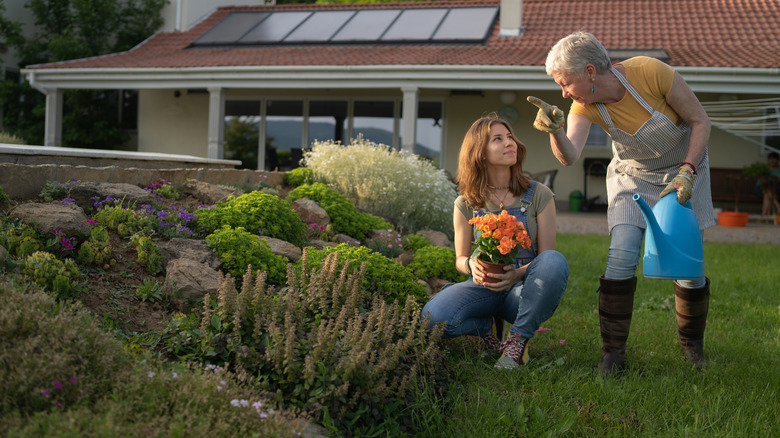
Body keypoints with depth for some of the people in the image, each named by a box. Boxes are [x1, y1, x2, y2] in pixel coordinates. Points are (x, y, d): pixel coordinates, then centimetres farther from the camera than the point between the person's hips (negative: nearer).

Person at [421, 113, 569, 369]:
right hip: (484, 288, 1)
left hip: (522, 289, 0)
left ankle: (518, 339, -18)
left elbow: (546, 255, -1)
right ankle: (487, 326, 3)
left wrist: (518, 273, -23)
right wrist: (472, 265, -16)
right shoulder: (466, 204, 3)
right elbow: (460, 259, 10)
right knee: (431, 317, -30)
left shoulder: (539, 195, -1)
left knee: (555, 261, -35)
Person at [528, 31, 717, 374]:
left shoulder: (652, 73, -30)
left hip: (684, 167, -2)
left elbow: (700, 121, -18)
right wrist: (555, 130, -55)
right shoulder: (585, 106, -20)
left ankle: (692, 342, 22)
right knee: (621, 256, -16)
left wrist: (687, 172, -25)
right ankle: (613, 351, -5)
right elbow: (569, 156, -36)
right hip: (633, 176, 2)